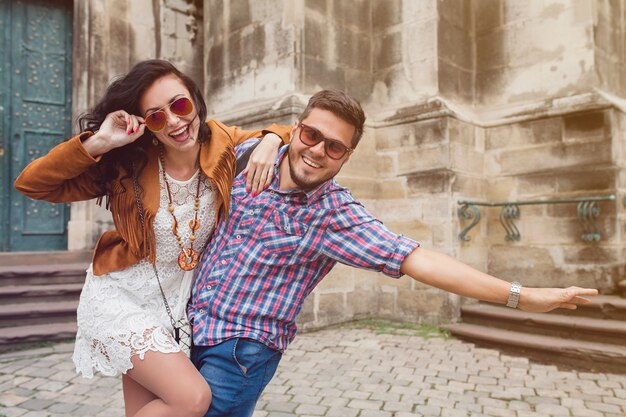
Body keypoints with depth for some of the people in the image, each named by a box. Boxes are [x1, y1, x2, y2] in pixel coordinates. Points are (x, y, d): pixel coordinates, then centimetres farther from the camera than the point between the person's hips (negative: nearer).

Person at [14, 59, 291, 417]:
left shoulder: (221, 143, -9)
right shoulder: (127, 166, -16)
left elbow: (285, 134, 4)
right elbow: (30, 184, -16)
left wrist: (271, 140, -20)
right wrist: (98, 142, -28)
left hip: (174, 303, 4)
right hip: (120, 298, -4)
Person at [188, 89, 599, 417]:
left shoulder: (336, 214, -19)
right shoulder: (248, 156, -6)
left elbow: (415, 258, -26)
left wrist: (521, 296, -29)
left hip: (241, 351, -5)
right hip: (189, 328, 6)